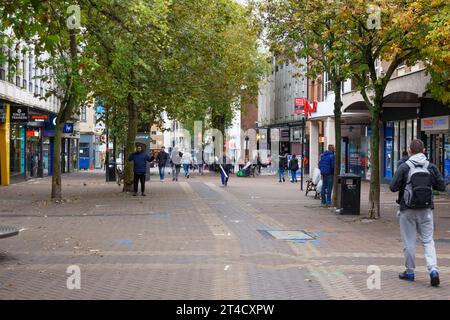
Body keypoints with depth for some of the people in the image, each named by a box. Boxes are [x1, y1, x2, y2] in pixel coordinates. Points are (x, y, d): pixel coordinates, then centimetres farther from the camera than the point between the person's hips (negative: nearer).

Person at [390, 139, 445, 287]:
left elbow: (393, 187, -10)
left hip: (408, 209, -2)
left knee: (409, 241, 8)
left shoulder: (404, 167, -9)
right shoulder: (431, 167, -1)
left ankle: (409, 272, 17)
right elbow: (442, 186, 2)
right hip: (426, 209, 2)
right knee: (428, 240, 8)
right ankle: (433, 269, -9)